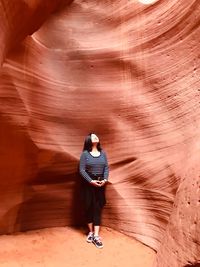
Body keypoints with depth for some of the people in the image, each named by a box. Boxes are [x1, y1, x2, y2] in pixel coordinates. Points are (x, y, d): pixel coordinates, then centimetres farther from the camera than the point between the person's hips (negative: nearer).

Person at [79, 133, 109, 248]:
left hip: (100, 183, 2)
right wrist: (91, 181, -17)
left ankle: (96, 235, 5)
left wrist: (105, 179, -11)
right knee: (89, 208, 6)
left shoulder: (103, 153, 6)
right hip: (88, 184, -2)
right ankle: (91, 232, 23)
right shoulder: (85, 154, -5)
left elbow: (106, 167, 4)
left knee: (98, 208, 1)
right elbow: (82, 170, -9)